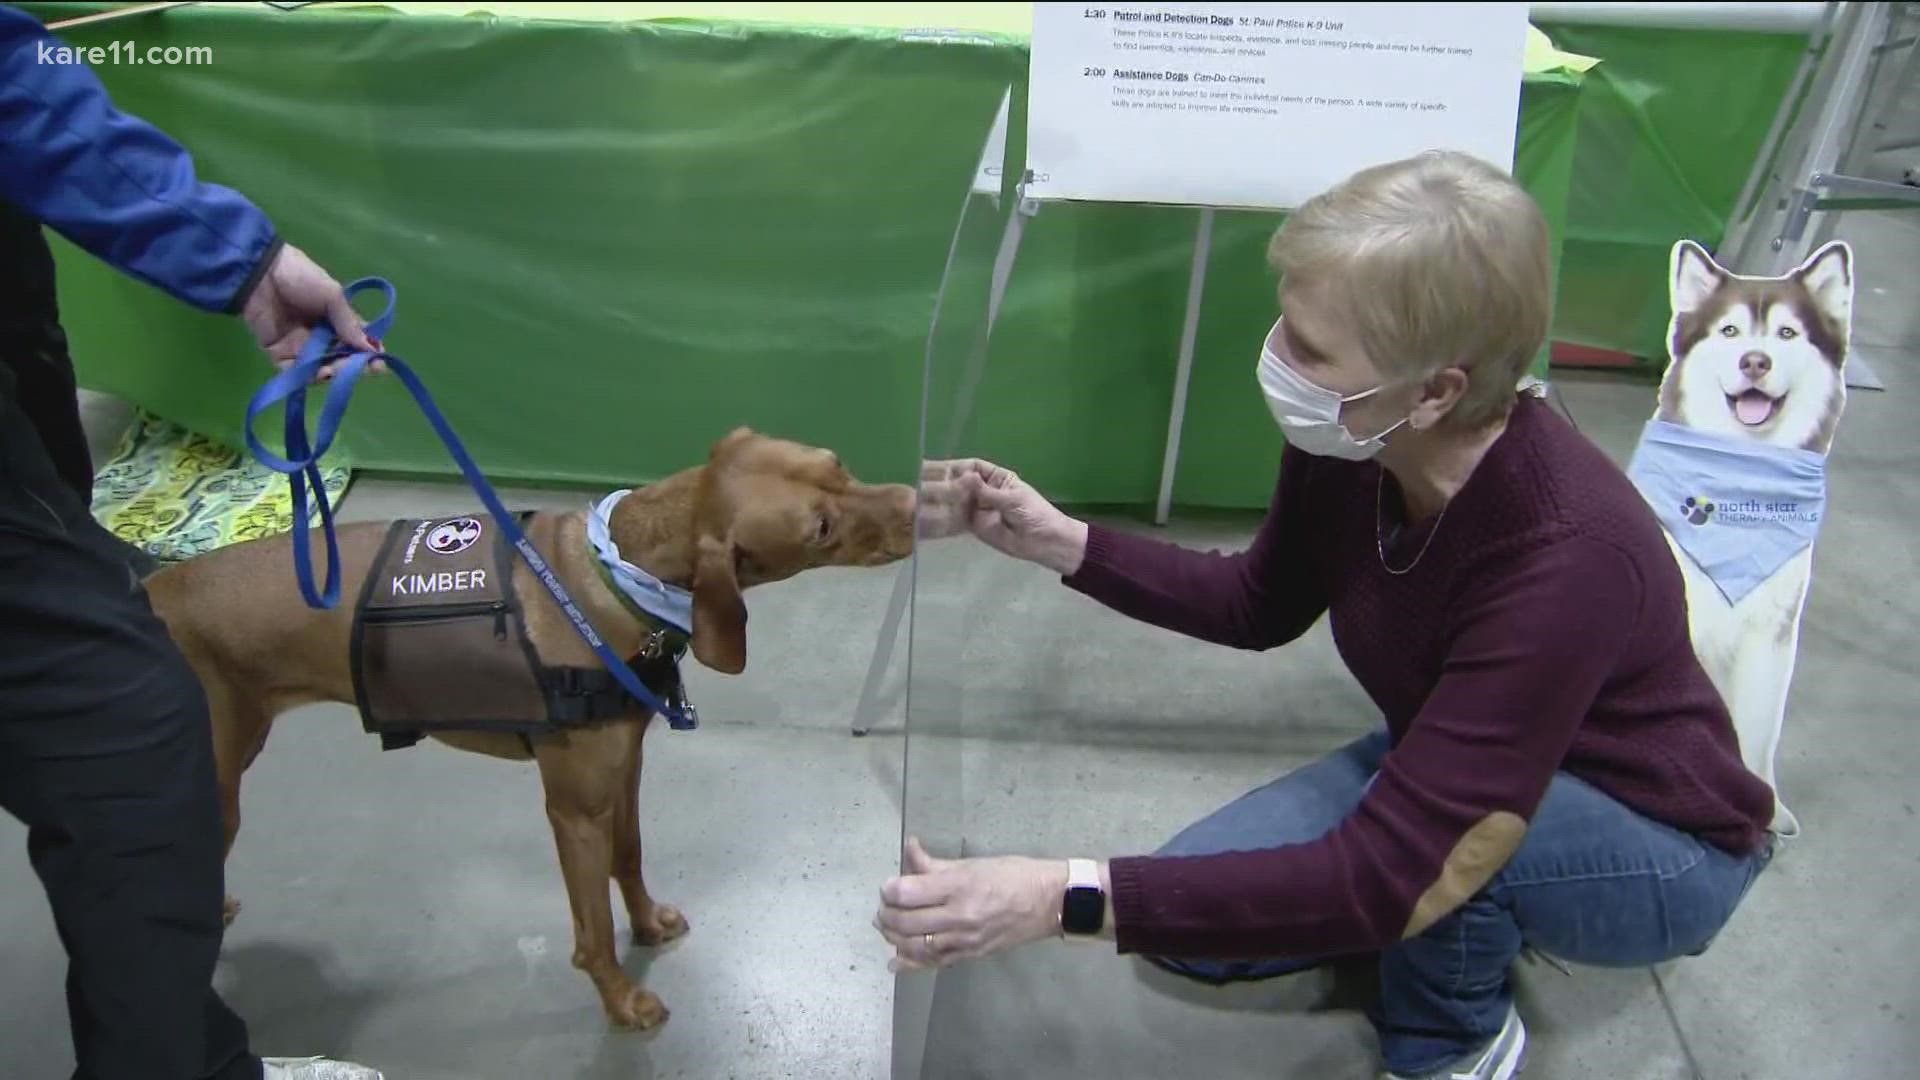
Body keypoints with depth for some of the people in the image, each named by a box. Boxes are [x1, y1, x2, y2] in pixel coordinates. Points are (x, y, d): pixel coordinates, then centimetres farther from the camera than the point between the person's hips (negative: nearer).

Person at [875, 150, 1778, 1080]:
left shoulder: (1564, 558, -40)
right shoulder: (1348, 444, -21)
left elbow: (1388, 871, -42)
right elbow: (1262, 607, 0)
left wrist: (1063, 898, -47)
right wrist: (1061, 543, -14)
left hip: (1664, 849, -5)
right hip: (1465, 766, 5)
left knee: (1443, 850, -36)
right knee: (1195, 923, -6)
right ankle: (1469, 919, 14)